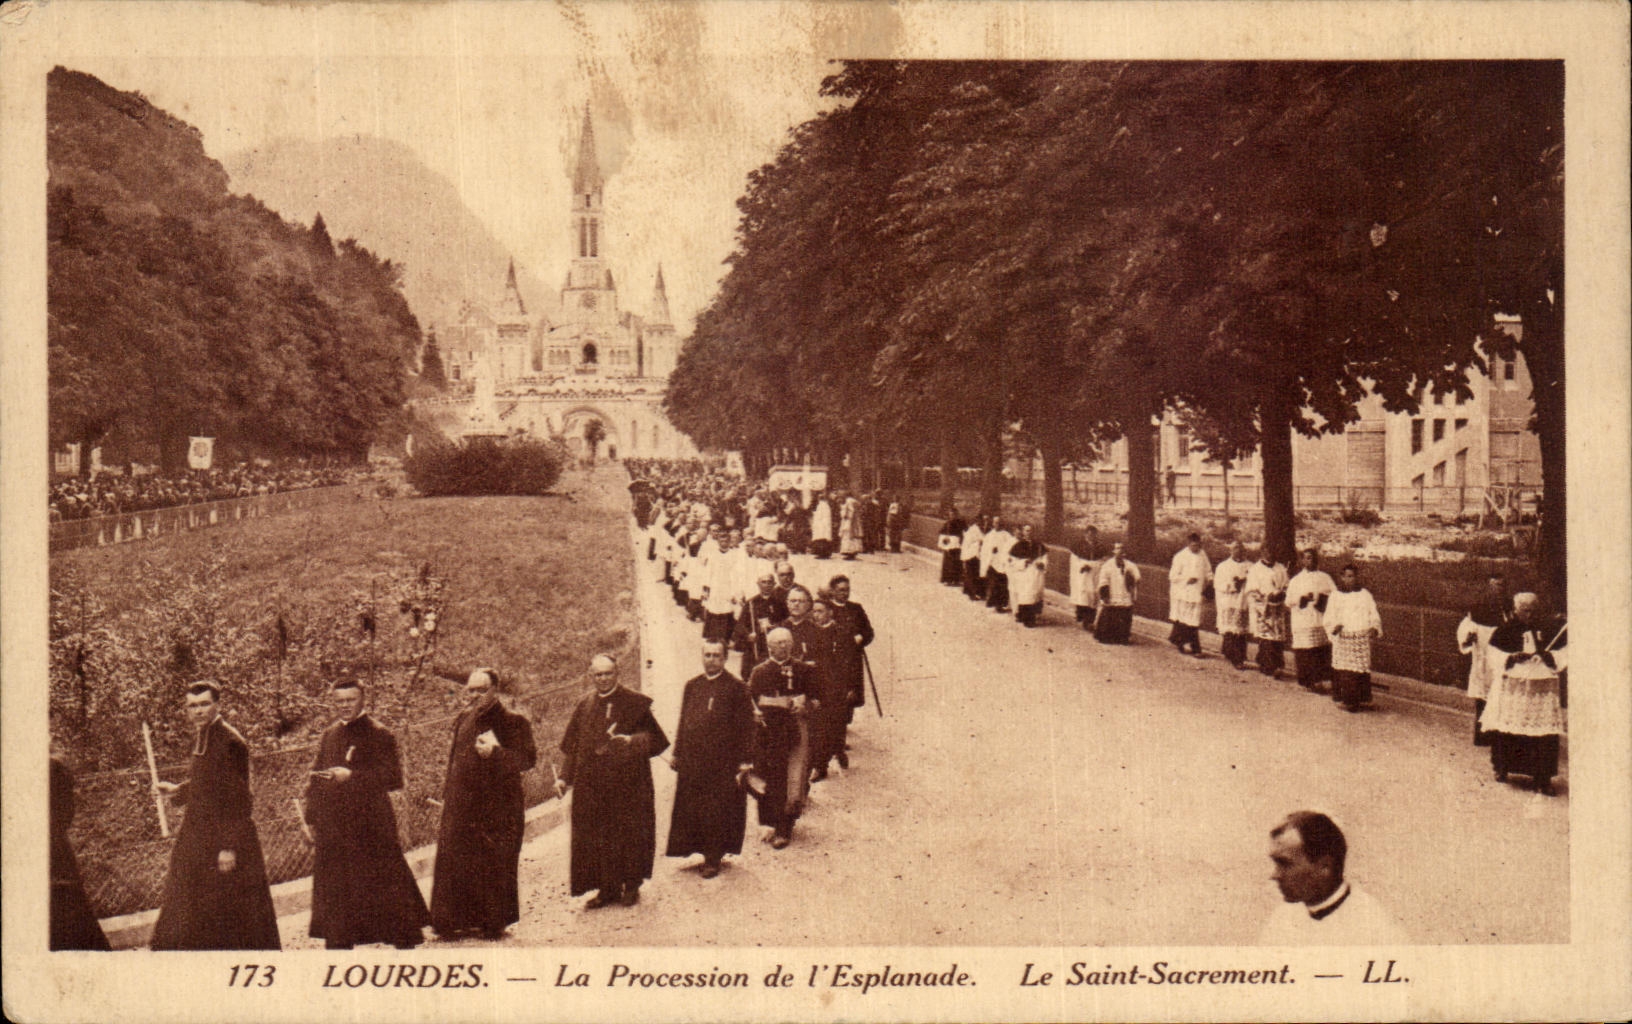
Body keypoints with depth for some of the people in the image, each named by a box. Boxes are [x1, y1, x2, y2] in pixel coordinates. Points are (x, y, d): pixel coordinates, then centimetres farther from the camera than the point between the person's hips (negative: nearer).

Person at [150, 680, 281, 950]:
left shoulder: (230, 742, -19)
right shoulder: (200, 736, 8)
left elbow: (238, 799, -20)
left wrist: (229, 847, -21)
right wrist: (176, 789, 7)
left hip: (224, 837, -9)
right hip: (198, 835, 9)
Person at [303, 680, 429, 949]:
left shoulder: (380, 735, -5)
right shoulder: (328, 736, 13)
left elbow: (394, 777, -14)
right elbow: (315, 778, 19)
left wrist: (352, 776, -20)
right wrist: (312, 818, 12)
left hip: (371, 827, -6)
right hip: (333, 828, 6)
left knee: (386, 887, -3)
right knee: (333, 891, 10)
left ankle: (405, 943, 6)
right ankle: (338, 946, 20)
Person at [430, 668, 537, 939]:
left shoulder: (513, 722, -7)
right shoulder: (463, 720, 13)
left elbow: (528, 758, -16)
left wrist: (494, 752, -29)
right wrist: (447, 792, 18)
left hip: (497, 808, -5)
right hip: (461, 807, 6)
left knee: (493, 865, 1)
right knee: (454, 863, 5)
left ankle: (494, 923, 13)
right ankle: (453, 921, 14)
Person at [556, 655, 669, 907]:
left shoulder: (635, 703, -3)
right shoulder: (584, 705, 9)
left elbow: (653, 737, -6)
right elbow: (571, 745, 13)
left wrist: (631, 740, -24)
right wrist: (564, 777, 6)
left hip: (628, 784, -4)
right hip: (592, 786, 4)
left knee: (628, 834, 2)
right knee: (596, 837, 4)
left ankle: (631, 886, 17)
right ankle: (607, 888, 14)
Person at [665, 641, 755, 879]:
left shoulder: (736, 688, -5)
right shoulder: (692, 686, 9)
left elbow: (745, 726, -5)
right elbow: (683, 722, 14)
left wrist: (744, 760, -9)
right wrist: (677, 753, 11)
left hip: (723, 760, -5)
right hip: (692, 759, 5)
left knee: (718, 810, 1)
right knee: (690, 807, 8)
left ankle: (713, 858, 13)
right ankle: (710, 853, 20)